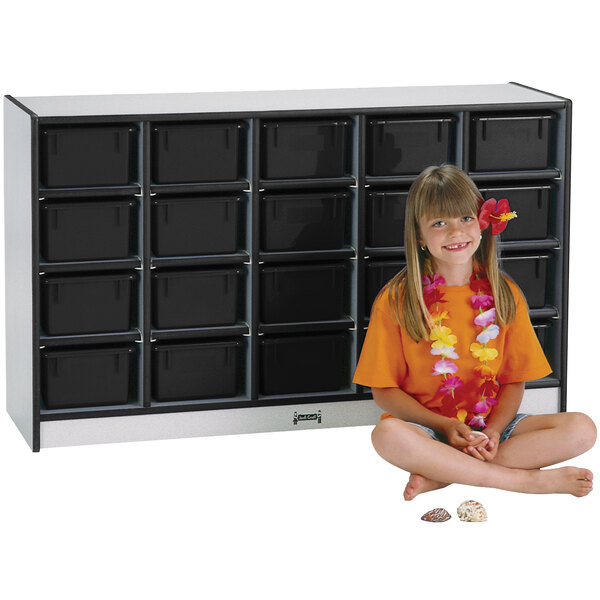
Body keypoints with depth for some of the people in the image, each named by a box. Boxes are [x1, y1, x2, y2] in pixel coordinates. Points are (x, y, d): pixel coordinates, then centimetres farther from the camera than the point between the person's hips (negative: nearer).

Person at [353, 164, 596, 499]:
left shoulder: (504, 295, 5)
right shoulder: (395, 301, -3)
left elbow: (514, 381, 6)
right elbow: (385, 391, -3)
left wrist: (494, 430, -14)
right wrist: (447, 426, -16)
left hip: (492, 425, 3)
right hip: (428, 429, -3)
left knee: (582, 430, -21)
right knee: (387, 434, -38)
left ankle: (443, 474, -24)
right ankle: (527, 479, -28)